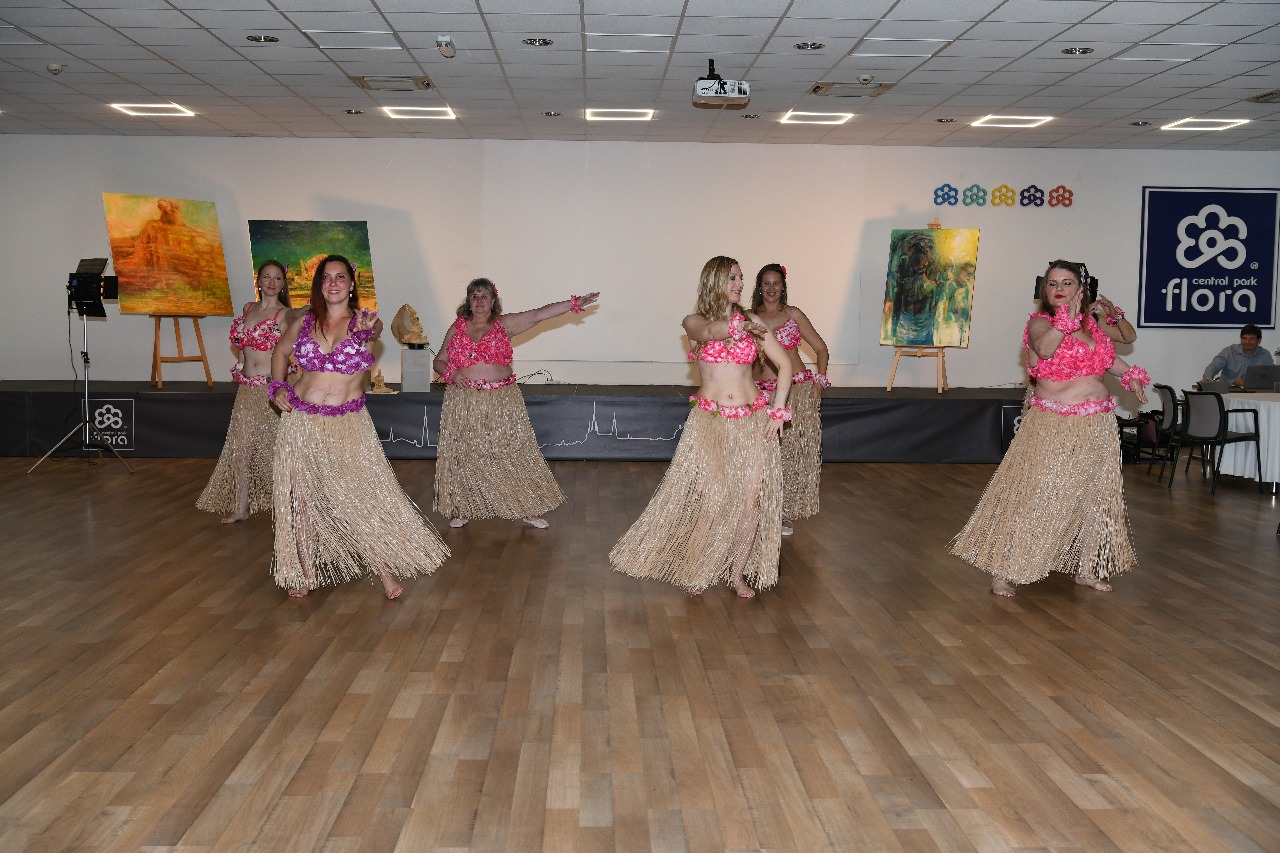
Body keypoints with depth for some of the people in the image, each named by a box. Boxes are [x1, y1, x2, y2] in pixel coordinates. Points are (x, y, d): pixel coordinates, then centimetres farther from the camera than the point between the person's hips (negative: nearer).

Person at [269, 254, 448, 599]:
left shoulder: (364, 321, -2)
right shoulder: (305, 322, 4)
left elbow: (375, 330, -27)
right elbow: (280, 352, 21)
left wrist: (365, 330, -51)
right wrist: (278, 387, 5)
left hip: (348, 425, -2)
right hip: (302, 421, 2)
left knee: (366, 495, -3)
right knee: (302, 498, 7)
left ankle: (383, 567, 10)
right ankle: (304, 571, 22)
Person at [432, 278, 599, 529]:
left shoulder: (505, 325, 1)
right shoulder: (457, 328, 6)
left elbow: (539, 314, -9)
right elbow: (438, 361, 11)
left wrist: (574, 304, -17)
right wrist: (451, 373, -11)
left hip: (502, 402, -1)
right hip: (464, 402, 1)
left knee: (514, 453, 1)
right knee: (463, 457, 7)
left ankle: (527, 510, 11)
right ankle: (460, 510, 22)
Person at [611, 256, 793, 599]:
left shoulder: (751, 322, 8)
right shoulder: (694, 322, 3)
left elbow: (785, 365, 9)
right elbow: (709, 332, -23)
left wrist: (778, 410, -1)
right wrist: (739, 327, -44)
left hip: (753, 421, 2)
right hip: (709, 422, -2)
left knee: (751, 498, -3)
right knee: (709, 498, -7)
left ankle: (738, 573, 13)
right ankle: (695, 568, 15)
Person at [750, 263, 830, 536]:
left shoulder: (793, 314, 6)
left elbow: (820, 348, 10)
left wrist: (818, 381, 0)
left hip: (798, 389, -1)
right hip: (762, 392, 1)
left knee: (794, 450, -5)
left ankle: (786, 514, 6)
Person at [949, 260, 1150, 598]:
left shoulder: (1090, 322, 9)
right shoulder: (1039, 322, -8)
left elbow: (1107, 356, 25)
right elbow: (1044, 349, -31)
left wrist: (1130, 375, 8)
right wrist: (1068, 317, -29)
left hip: (1098, 424, 7)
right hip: (1053, 426, -6)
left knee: (1094, 495, 13)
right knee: (1034, 495, -6)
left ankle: (1086, 568, 28)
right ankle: (1004, 569, 4)